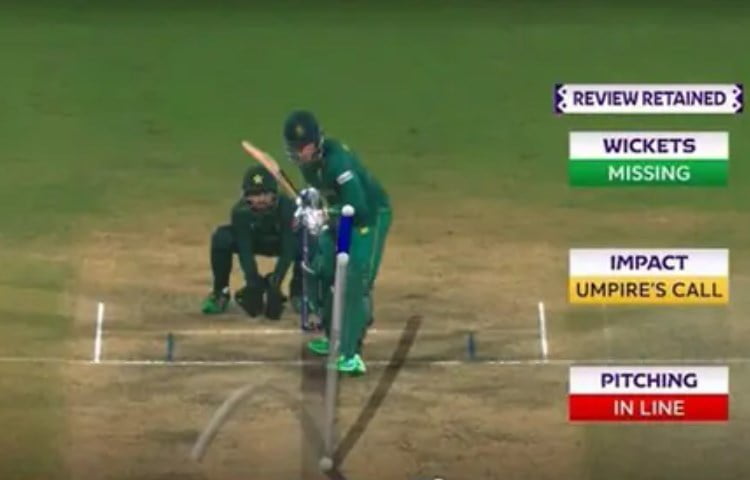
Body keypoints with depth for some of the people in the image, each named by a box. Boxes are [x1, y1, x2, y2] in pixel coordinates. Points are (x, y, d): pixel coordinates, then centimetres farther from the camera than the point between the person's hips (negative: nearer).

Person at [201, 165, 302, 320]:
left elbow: (288, 250, -36)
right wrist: (253, 283, -44)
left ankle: (298, 293, -7)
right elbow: (245, 251, -32)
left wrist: (275, 283, -46)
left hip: (282, 243, -1)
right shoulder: (240, 211, -30)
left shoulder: (287, 207, -35)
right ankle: (220, 293, -9)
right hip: (254, 242, 1)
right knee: (222, 238, -29)